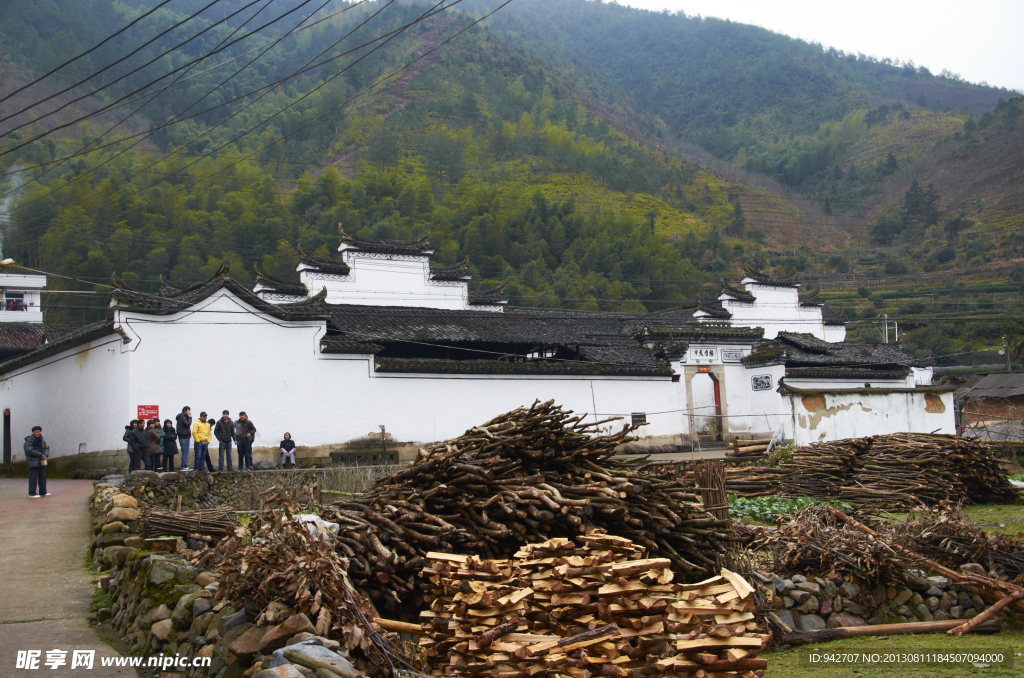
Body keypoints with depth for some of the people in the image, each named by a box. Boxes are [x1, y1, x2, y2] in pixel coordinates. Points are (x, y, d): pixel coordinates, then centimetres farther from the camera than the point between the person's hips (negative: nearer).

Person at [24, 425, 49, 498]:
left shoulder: (42, 440, 13)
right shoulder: (29, 440, -9)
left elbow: (46, 448, 11)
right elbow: (29, 450, -18)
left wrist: (45, 455, -11)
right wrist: (40, 455, -18)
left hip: (41, 462, 7)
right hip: (33, 462, -7)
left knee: (42, 477, 11)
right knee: (33, 477, -11)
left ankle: (43, 492, 20)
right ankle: (32, 493, -11)